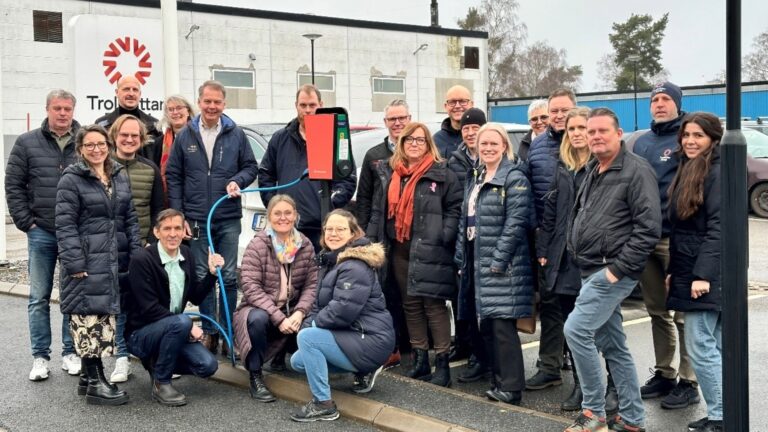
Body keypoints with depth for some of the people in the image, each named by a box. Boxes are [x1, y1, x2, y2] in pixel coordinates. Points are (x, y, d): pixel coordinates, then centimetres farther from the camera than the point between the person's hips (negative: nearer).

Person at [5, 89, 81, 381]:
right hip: (41, 233, 0)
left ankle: (70, 353, 19)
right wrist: (26, 222, -3)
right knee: (39, 298, 6)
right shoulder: (27, 143, 3)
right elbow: (14, 185, 4)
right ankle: (40, 357, 15)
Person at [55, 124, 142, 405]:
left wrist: (136, 255, 8)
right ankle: (95, 382, -1)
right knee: (89, 317, -6)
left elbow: (130, 218, 15)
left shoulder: (120, 176, 14)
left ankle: (89, 375, 21)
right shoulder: (71, 179, -5)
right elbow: (65, 225, -10)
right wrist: (74, 263, -17)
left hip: (115, 261, 7)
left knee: (104, 316, 10)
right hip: (87, 261, -6)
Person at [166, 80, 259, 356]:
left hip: (228, 219, 0)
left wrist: (238, 181, -11)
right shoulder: (185, 137, 5)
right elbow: (173, 177, 5)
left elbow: (251, 166, 11)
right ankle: (209, 332, 16)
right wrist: (178, 215, -1)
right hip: (196, 219, 0)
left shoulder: (236, 134, 5)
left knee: (229, 277, 2)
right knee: (203, 277, 6)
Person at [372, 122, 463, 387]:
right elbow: (383, 210, 20)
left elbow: (454, 209, -6)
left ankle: (442, 363, -1)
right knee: (410, 304, 10)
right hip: (399, 249, 6)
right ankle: (420, 360, 19)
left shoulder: (442, 174, -2)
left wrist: (443, 238, -16)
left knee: (434, 305, -7)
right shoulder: (393, 174, 15)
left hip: (429, 250, -6)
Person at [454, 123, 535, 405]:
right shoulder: (476, 179, 18)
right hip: (478, 263, 8)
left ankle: (511, 388, -1)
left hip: (502, 263, -8)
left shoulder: (514, 178, -8)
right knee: (487, 324, 11)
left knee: (503, 324, -8)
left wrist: (498, 260, -19)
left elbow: (516, 222, -16)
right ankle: (499, 380, 21)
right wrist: (461, 257, 12)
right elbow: (465, 221, 19)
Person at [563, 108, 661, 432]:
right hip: (592, 271, 9)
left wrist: (618, 268, -19)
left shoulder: (636, 170, -12)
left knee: (576, 330, -15)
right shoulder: (593, 172, 15)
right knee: (613, 345, 12)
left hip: (613, 273, -9)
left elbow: (649, 227, -19)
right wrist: (576, 254, 13)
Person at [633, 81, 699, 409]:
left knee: (682, 313, -2)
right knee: (657, 311, 14)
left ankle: (688, 382, 7)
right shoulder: (642, 142, 16)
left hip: (675, 238, -7)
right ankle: (664, 373, 25)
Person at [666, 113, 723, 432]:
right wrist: (672, 270, 17)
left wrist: (703, 274, -23)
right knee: (718, 346, 12)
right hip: (688, 271, 9)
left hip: (707, 274, -9)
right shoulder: (688, 170, 16)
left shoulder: (718, 172, -12)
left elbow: (718, 228, -19)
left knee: (700, 346, -7)